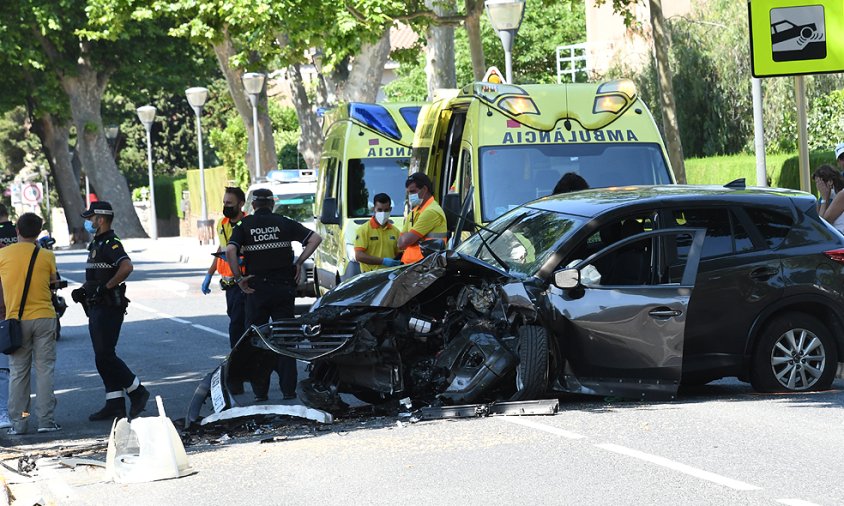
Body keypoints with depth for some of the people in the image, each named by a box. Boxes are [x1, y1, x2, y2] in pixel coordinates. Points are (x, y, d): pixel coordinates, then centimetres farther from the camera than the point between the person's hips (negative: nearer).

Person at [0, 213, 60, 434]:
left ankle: (18, 422, 5)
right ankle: (46, 419, 0)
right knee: (45, 370, 4)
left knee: (18, 372, 7)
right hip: (44, 316, 0)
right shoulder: (46, 256, -2)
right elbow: (53, 281, 8)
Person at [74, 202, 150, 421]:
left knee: (105, 356, -11)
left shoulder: (111, 244, -13)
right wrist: (84, 289, 10)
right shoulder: (96, 244, 18)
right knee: (103, 356, 9)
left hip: (109, 308, -10)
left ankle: (137, 391, -1)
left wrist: (105, 287, -25)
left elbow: (127, 267, -30)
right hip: (97, 308, 10)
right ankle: (115, 405, 10)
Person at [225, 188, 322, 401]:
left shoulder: (244, 225, 1)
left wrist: (238, 278, -8)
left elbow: (230, 250, -15)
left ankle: (260, 391, 7)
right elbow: (315, 238, -2)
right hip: (284, 286, 1)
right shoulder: (285, 223, 5)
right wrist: (299, 262, 2)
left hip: (257, 288, -1)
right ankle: (289, 389, 5)